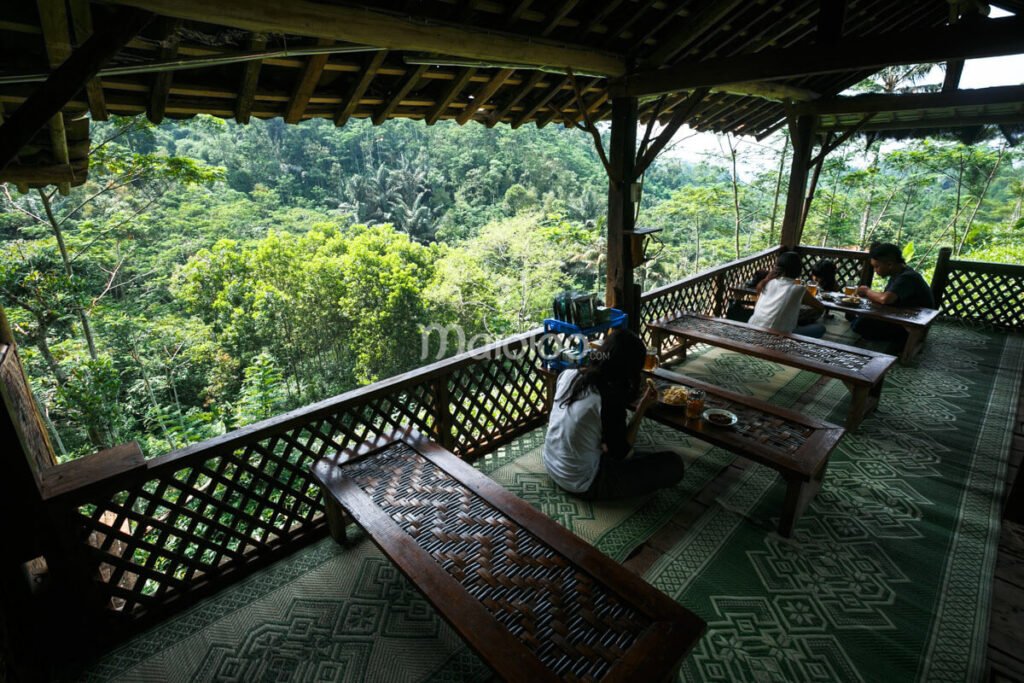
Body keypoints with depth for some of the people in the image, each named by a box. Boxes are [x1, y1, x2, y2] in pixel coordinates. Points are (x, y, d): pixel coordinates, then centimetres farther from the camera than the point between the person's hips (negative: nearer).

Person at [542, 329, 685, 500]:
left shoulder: (569, 375, -7)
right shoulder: (610, 400, -27)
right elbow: (621, 453, -13)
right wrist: (643, 406, -11)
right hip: (582, 485, -8)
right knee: (673, 465, -4)